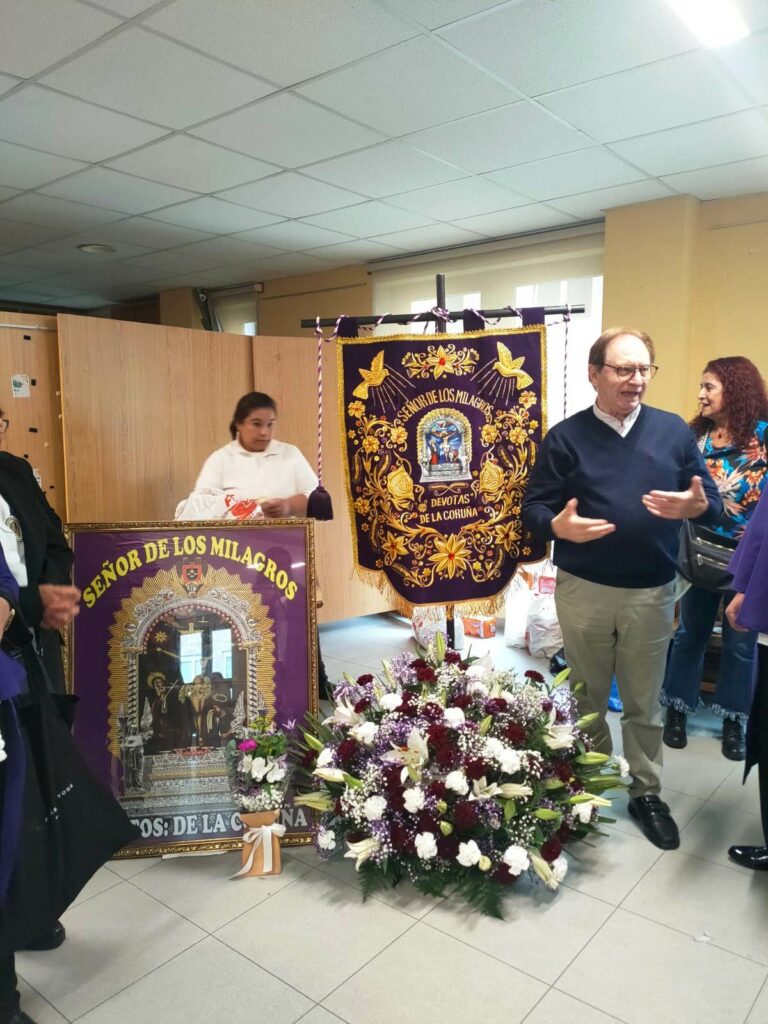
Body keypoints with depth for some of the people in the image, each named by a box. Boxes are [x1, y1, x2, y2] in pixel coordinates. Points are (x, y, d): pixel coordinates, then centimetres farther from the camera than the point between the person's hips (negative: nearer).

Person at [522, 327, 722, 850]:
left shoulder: (674, 430, 1)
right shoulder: (565, 436, -3)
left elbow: (712, 501, 3)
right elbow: (534, 506, -5)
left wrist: (696, 506, -21)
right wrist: (557, 525, -26)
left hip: (652, 592, 1)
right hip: (583, 590, -1)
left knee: (644, 700, 13)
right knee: (586, 697, 16)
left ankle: (647, 793, 31)